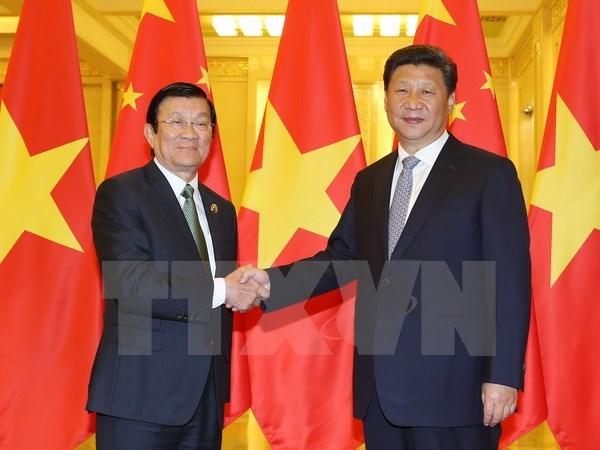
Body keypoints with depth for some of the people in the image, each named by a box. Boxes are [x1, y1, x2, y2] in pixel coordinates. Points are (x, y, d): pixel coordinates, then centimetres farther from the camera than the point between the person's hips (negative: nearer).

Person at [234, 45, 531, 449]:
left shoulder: (490, 174, -4)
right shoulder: (369, 180, 14)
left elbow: (510, 280, -8)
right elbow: (342, 257, 14)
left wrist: (503, 376, -13)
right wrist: (273, 281, -2)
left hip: (453, 387, -5)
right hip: (380, 389, 5)